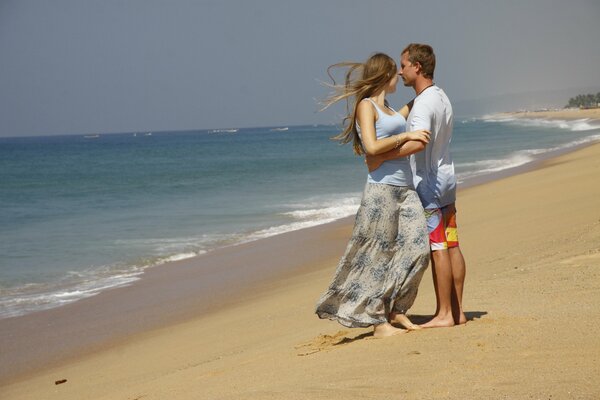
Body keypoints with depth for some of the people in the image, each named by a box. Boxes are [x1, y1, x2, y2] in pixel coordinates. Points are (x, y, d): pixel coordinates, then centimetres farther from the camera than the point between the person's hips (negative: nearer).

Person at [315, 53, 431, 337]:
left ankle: (396, 310, 10)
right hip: (382, 188, -8)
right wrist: (406, 136, -12)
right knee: (379, 256, -3)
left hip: (405, 189, 8)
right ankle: (379, 322, 2)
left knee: (417, 248, -2)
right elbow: (371, 146, -18)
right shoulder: (365, 106, -5)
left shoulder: (387, 109, 21)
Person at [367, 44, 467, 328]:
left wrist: (381, 158, -32)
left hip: (428, 182, -10)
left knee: (437, 249, -6)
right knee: (451, 245, 9)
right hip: (446, 177, 10)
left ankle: (444, 314, -2)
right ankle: (457, 311, 13)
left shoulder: (423, 104, -18)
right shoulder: (441, 98, 14)